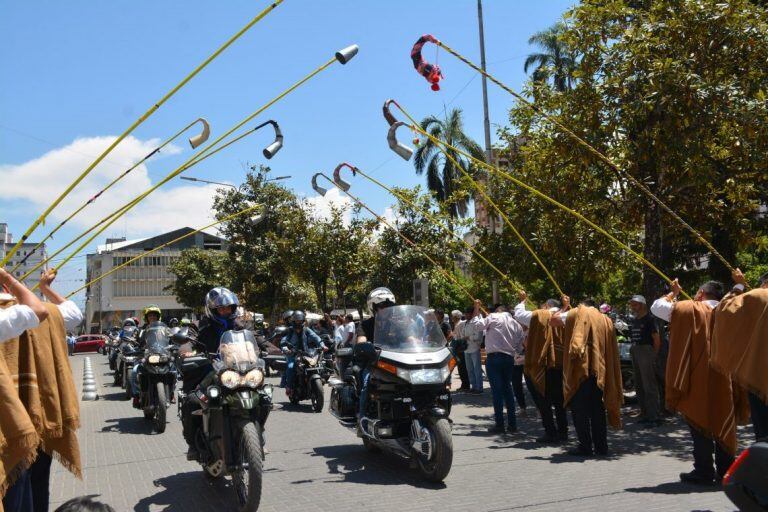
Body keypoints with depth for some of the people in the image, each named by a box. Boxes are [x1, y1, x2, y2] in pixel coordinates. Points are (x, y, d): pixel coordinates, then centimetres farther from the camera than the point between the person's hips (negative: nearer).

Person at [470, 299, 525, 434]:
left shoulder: (494, 317, -4)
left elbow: (476, 324, -7)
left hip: (494, 358, -5)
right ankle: (512, 423, 16)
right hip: (509, 358, 5)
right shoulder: (517, 325, 12)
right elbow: (519, 348, 14)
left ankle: (499, 424, -2)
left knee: (497, 390, -2)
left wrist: (476, 308, 4)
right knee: (507, 389, 15)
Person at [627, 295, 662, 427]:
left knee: (649, 386, -8)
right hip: (635, 353, 9)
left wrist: (653, 355, -9)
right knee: (639, 386, 13)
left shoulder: (649, 319, -9)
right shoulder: (632, 320, 14)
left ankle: (654, 417, -5)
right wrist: (632, 349, 9)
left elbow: (657, 339, -12)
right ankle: (644, 414, 22)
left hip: (646, 351, -9)